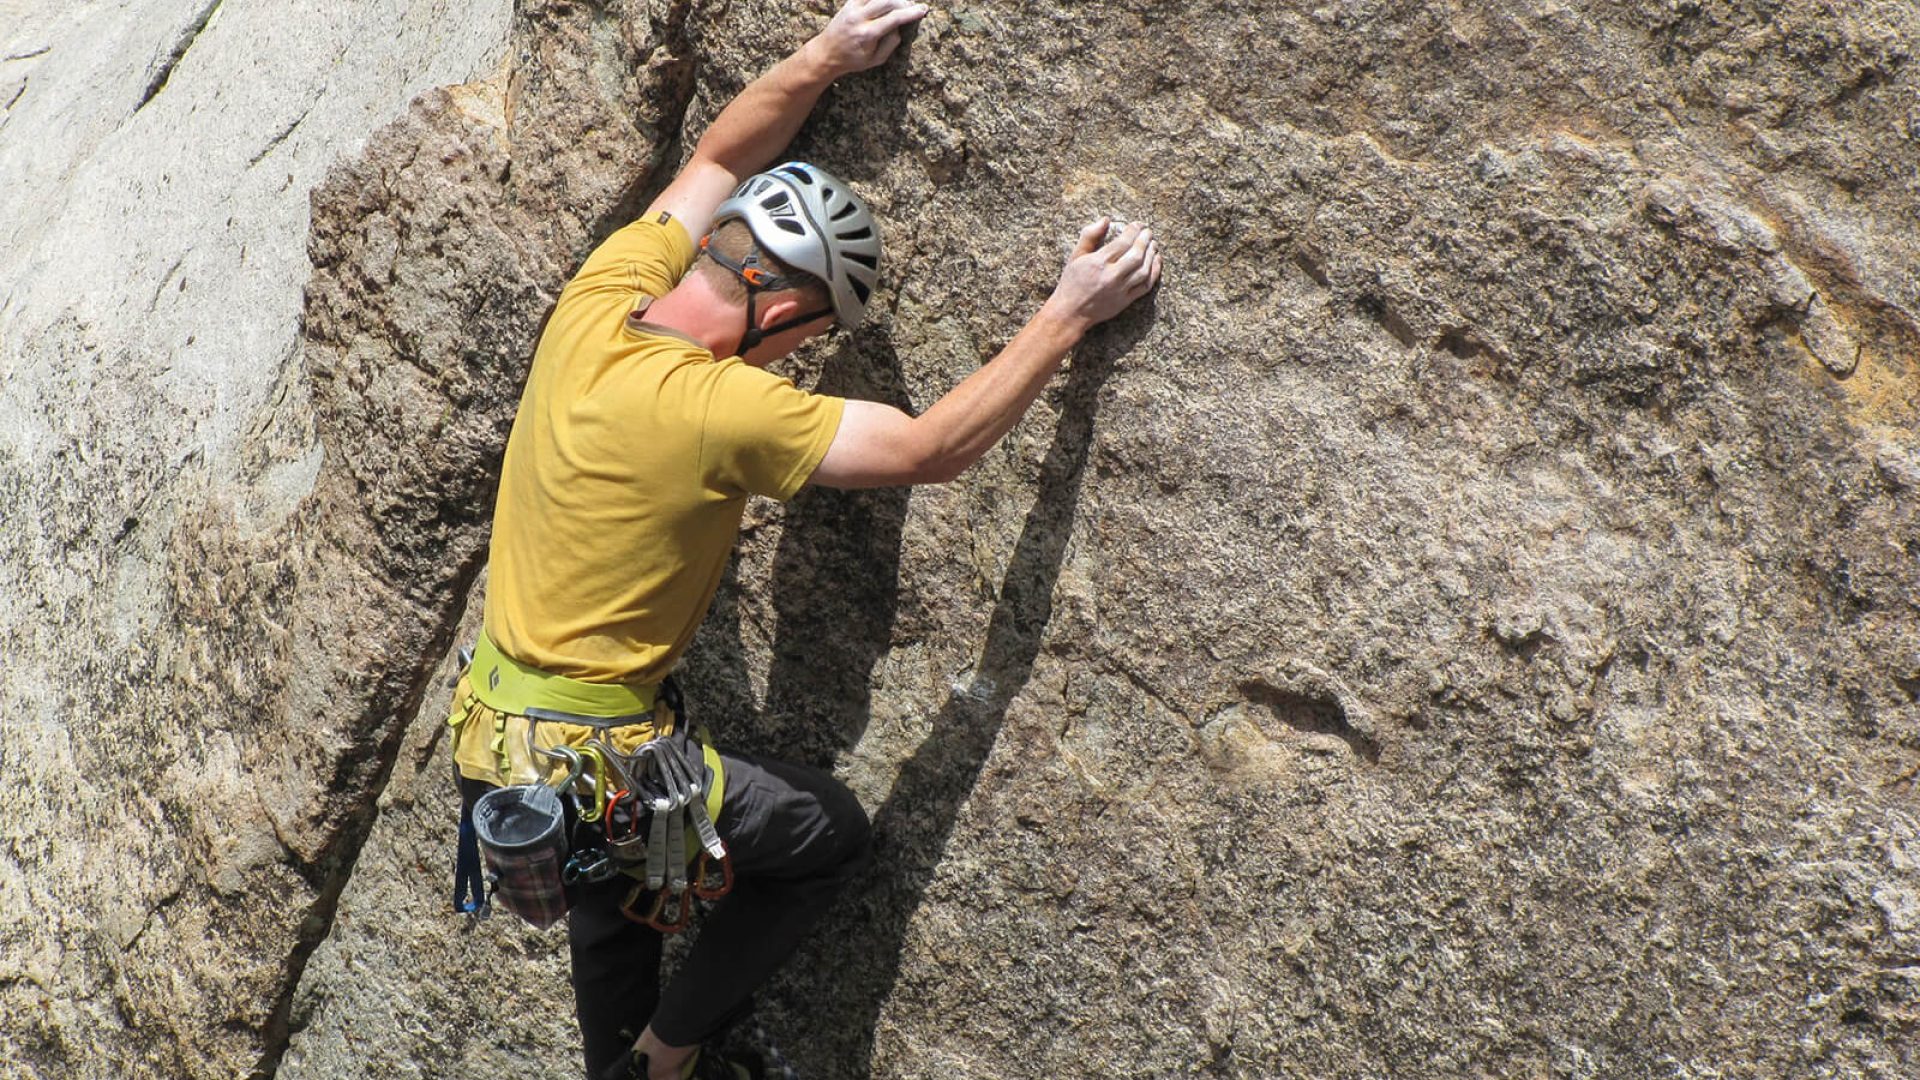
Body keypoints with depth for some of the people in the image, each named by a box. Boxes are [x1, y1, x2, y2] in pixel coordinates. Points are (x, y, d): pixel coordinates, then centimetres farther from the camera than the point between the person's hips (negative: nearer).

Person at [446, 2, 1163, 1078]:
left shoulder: (601, 298, -6)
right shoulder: (718, 407, -27)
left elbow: (717, 163, 12)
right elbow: (931, 447, -22)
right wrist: (1071, 313, -15)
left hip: (491, 736, 8)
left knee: (616, 895, 33)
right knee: (832, 834, 12)